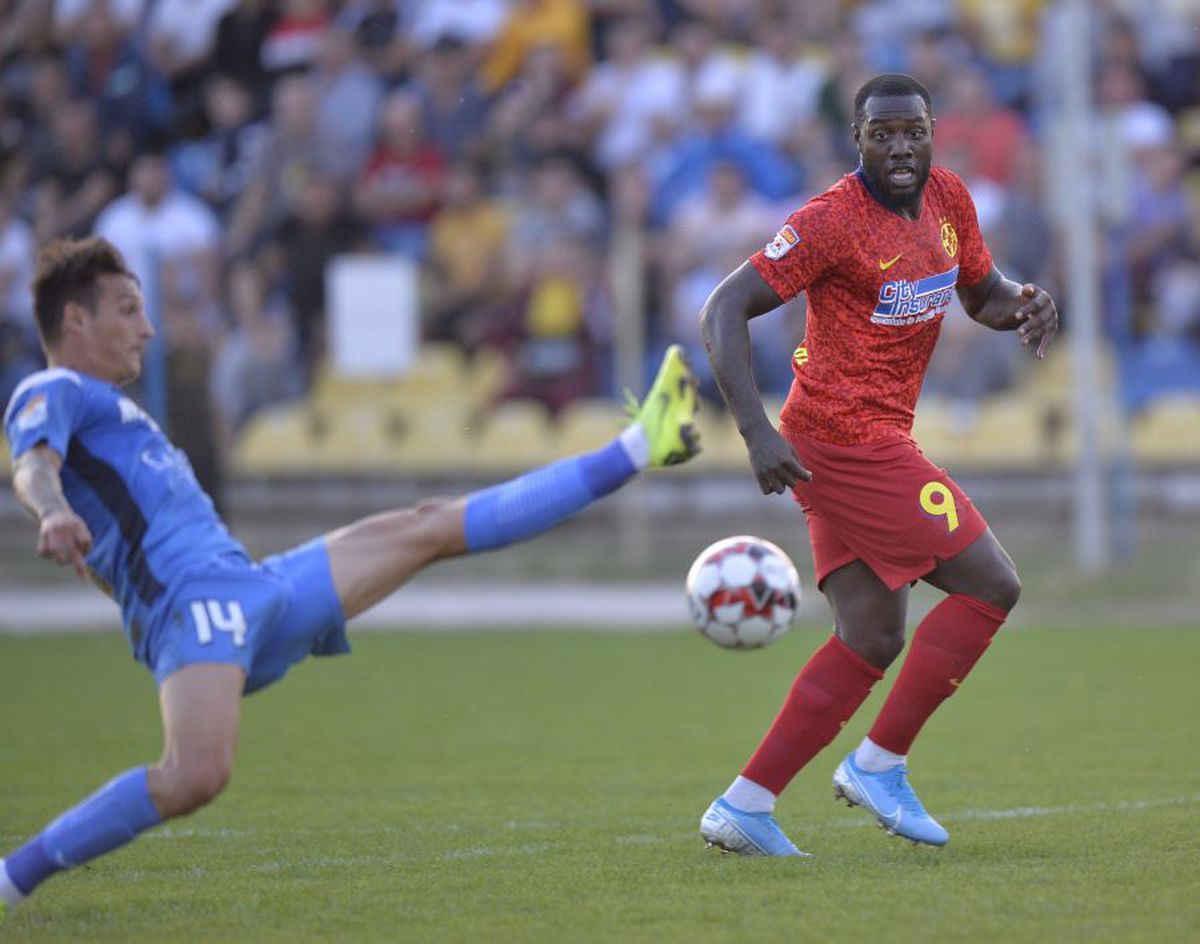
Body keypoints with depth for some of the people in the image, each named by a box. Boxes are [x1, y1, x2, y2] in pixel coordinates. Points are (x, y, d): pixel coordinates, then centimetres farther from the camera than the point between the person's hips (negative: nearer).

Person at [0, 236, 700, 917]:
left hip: (256, 591, 10)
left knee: (431, 527, 13)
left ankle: (636, 450, 19)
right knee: (198, 776, -34)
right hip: (193, 605, -10)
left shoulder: (107, 408, 31)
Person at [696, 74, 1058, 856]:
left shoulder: (947, 198, 8)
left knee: (873, 638, 7)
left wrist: (1023, 306, -2)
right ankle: (880, 765, -1)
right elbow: (724, 311, -17)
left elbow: (983, 293, 23)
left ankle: (744, 807, 5)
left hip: (872, 444, 9)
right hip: (847, 436, -9)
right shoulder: (834, 219, -16)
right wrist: (757, 431, -26)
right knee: (991, 585, -8)